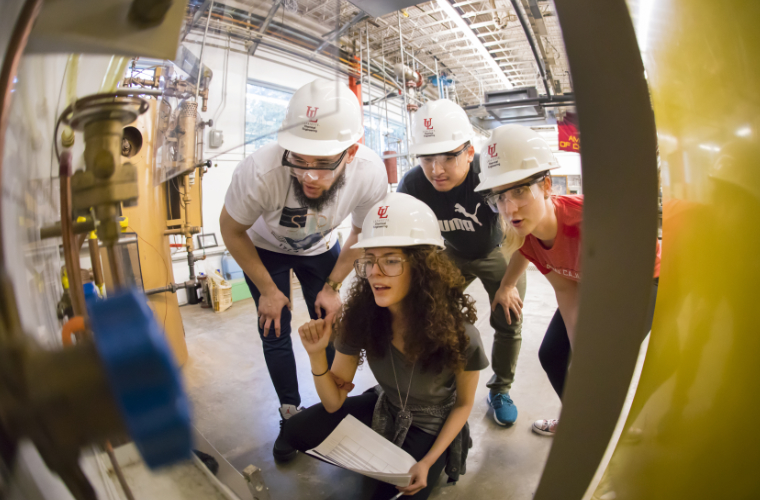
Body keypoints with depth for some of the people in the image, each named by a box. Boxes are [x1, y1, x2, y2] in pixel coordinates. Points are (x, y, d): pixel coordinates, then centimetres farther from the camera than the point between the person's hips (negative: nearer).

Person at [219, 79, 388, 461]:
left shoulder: (371, 174, -32)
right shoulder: (259, 171, -41)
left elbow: (361, 234, -10)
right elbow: (232, 230, -18)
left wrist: (332, 286, -10)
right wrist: (267, 290, -12)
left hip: (320, 247, 2)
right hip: (264, 248, -1)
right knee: (275, 334, 2)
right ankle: (291, 414, 25)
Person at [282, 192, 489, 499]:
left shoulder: (459, 334, -31)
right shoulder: (361, 317, -23)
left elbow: (463, 405, -10)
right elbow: (334, 402, -14)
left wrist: (427, 463, -16)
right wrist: (317, 355, -32)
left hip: (432, 427, -3)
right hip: (384, 409, 3)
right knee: (297, 432, -8)